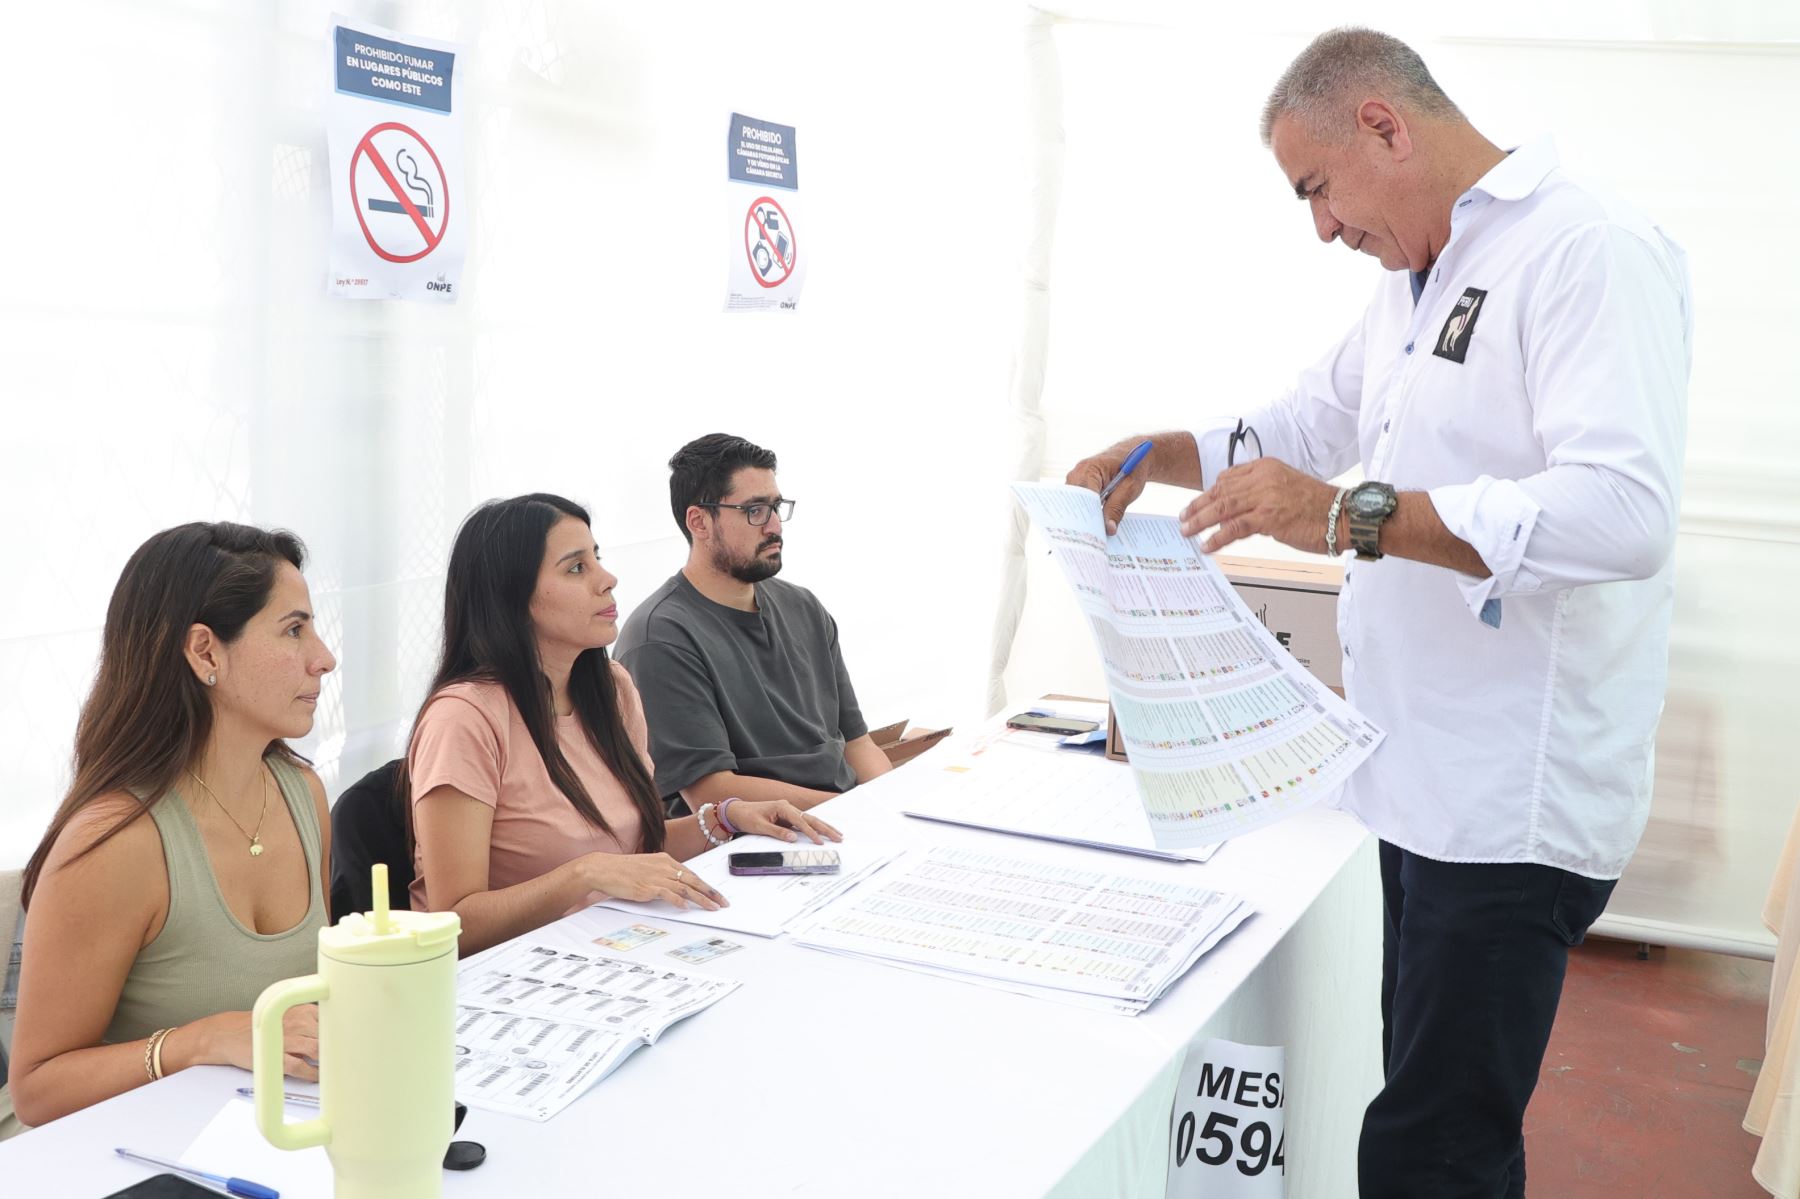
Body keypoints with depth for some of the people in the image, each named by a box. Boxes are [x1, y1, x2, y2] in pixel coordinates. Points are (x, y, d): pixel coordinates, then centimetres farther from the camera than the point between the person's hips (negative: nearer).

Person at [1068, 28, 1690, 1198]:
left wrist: (1354, 515, -30)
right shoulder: (1418, 279, 15)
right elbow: (1313, 420, 27)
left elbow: (1624, 510, -27)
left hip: (1514, 805, -9)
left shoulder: (1591, 254, -15)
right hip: (1427, 782, 9)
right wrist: (1157, 455, 11)